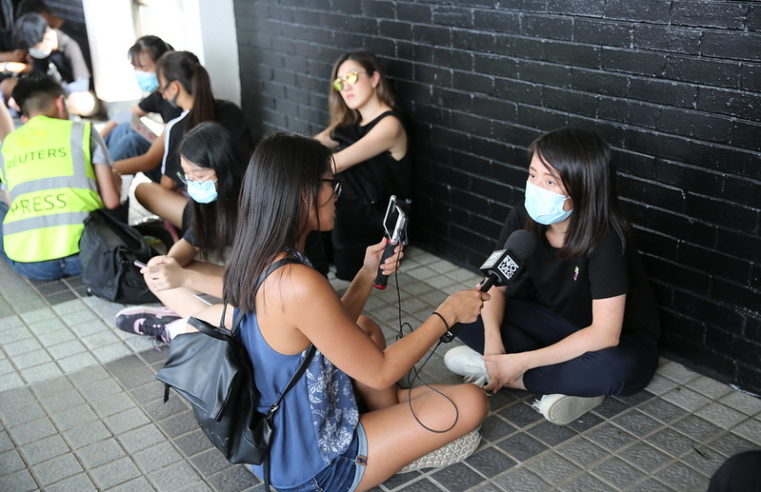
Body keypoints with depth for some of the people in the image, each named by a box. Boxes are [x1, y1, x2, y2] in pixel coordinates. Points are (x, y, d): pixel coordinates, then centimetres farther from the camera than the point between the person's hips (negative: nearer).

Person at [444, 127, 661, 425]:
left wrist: (519, 362, -33)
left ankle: (512, 377, -19)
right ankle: (570, 382, -17)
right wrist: (493, 342, -26)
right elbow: (496, 285, -7)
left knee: (616, 367, -41)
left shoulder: (605, 238, -31)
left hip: (620, 342, -5)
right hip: (555, 322, 5)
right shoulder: (525, 218, -17)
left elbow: (604, 335, -33)